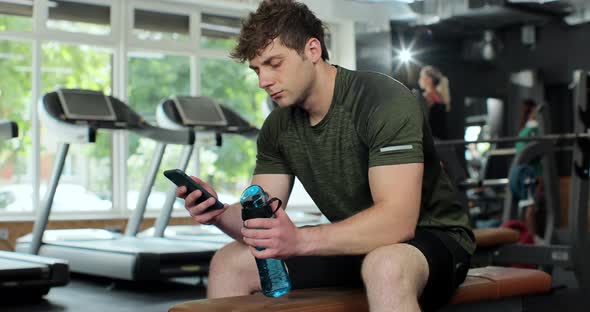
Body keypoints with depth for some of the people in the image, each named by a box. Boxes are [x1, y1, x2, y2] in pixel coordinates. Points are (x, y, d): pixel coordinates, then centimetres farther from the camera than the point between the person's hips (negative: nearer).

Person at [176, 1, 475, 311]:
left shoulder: (385, 101, -22)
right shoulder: (277, 126, 0)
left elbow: (398, 220, -32)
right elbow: (262, 220, -2)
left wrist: (300, 239, -42)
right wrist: (218, 213, -23)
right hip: (354, 245, 7)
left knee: (385, 268, -41)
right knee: (229, 262, 0)